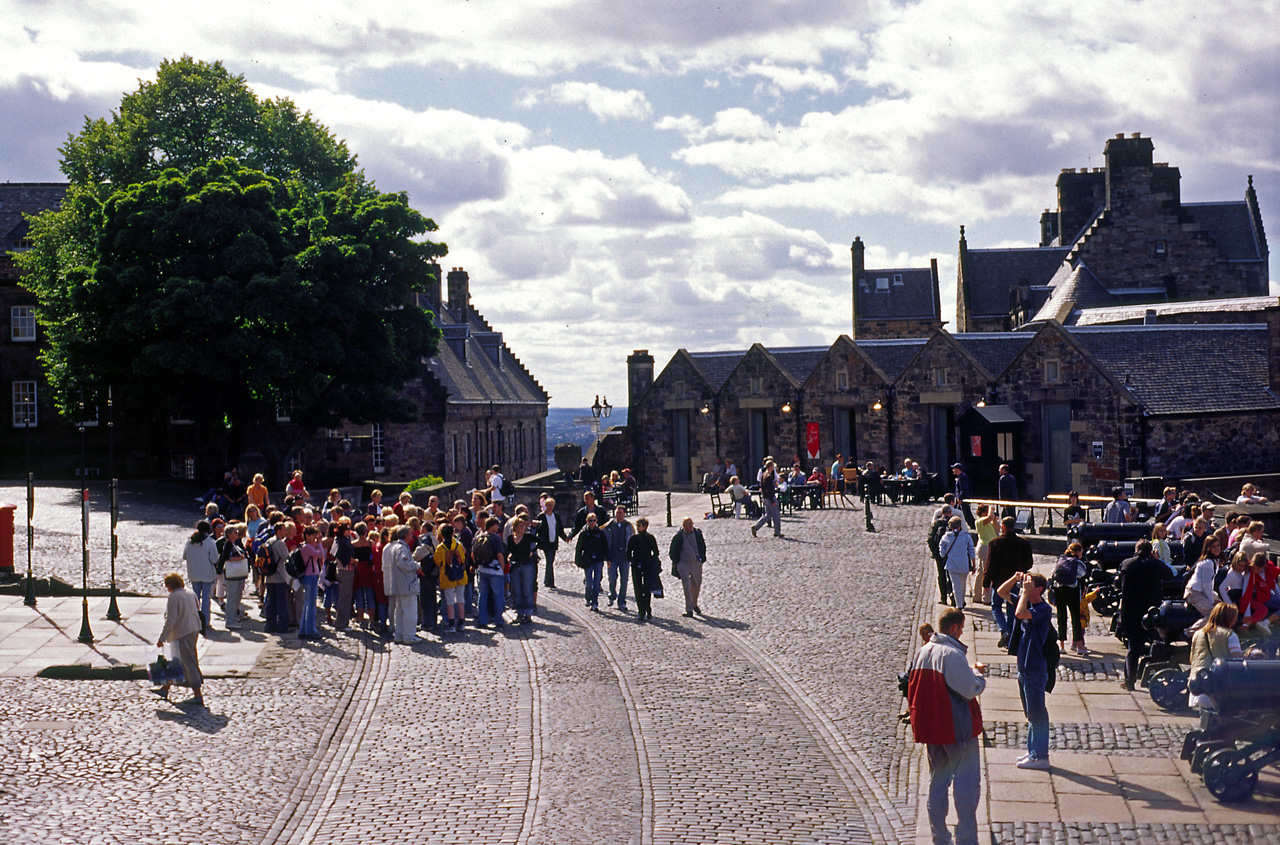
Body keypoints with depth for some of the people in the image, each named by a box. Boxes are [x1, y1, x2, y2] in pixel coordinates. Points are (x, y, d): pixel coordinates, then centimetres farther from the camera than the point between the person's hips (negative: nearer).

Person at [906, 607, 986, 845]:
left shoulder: (922, 652, 5)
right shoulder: (953, 654, -19)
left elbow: (910, 685, 13)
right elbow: (971, 689, -17)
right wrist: (978, 673, 1)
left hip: (930, 728, 7)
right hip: (957, 728, -7)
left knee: (938, 780, 15)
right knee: (967, 781, 1)